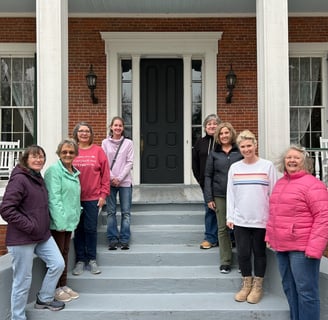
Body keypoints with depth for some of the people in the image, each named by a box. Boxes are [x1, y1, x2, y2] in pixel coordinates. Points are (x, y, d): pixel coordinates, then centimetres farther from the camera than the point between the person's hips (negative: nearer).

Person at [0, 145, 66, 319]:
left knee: (58, 264, 8)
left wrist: (44, 225, 10)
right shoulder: (19, 179, -17)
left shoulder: (38, 178, 11)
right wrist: (29, 226, -21)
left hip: (43, 235, 8)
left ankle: (44, 299, 30)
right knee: (23, 281, 3)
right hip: (22, 239, -8)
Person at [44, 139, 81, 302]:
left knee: (65, 253, 16)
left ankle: (63, 285, 27)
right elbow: (53, 197, -19)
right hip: (58, 222, -8)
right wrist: (61, 221, -21)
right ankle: (55, 289, 16)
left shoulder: (74, 172, 13)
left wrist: (75, 217, 13)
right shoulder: (54, 170, -13)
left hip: (70, 220, 8)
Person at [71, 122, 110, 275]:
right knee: (78, 229, 9)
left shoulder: (98, 151, 0)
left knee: (91, 229, 6)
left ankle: (92, 260, 20)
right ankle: (80, 260, 21)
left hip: (93, 197, -1)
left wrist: (103, 194, -4)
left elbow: (105, 174, 0)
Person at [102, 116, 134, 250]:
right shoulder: (105, 143, 5)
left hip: (125, 181, 0)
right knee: (111, 212, 4)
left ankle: (124, 240, 11)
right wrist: (112, 178, -10)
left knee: (126, 212, 2)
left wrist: (119, 178, -10)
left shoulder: (128, 143, 3)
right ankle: (113, 239, 13)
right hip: (110, 181, 1)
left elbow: (129, 162, -1)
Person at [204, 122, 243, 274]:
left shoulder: (240, 152, 4)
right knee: (223, 228, 5)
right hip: (220, 196, 1)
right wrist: (209, 198, 0)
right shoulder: (214, 154, 7)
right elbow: (208, 176, 6)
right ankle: (225, 262, 15)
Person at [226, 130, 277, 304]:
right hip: (240, 220, 2)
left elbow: (273, 193, -1)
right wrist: (229, 217, 4)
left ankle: (257, 287, 24)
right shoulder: (234, 167, 5)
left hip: (261, 220, -2)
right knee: (243, 253, 7)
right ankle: (246, 285, 25)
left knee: (259, 253, 9)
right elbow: (230, 194, 7)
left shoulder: (267, 166, -2)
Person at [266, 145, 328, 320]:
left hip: (302, 248, -8)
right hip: (282, 246, 8)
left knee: (306, 291, 0)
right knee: (289, 289, 18)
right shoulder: (280, 183, 14)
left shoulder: (312, 184, -12)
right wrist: (270, 235, 16)